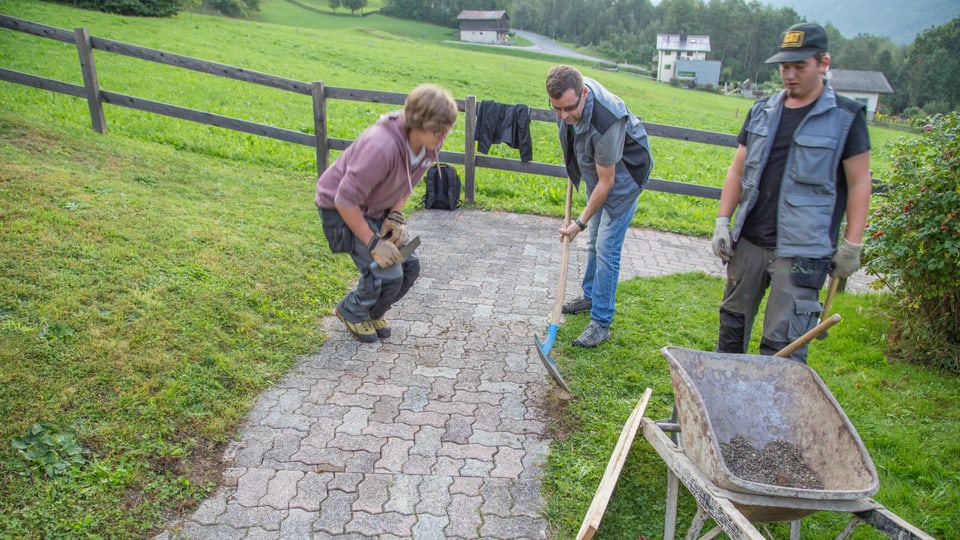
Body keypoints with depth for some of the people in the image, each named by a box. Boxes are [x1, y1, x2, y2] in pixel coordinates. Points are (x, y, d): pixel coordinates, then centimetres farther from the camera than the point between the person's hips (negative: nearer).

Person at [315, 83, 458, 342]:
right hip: (341, 209, -7)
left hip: (376, 208, 8)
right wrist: (374, 243, -26)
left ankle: (371, 313, 27)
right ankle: (352, 312, 16)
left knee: (409, 266, 1)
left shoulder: (429, 143, -14)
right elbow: (346, 201, -31)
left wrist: (396, 215, -6)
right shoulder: (381, 147, -39)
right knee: (388, 274, -16)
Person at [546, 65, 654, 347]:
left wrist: (581, 222, -24)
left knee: (606, 248, -11)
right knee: (595, 241, 20)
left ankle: (601, 322, -2)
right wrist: (570, 156, 16)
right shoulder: (568, 94, -18)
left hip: (623, 174, -8)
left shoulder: (606, 121, -40)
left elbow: (606, 182, -30)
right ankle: (590, 296, 38)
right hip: (596, 168, 8)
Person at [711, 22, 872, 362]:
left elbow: (859, 185, -3)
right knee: (732, 323, 16)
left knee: (783, 345, -6)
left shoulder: (846, 117, -3)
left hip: (802, 251, -5)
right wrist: (723, 222, 6)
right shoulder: (762, 111, 9)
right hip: (748, 242, 5)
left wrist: (852, 246, -6)